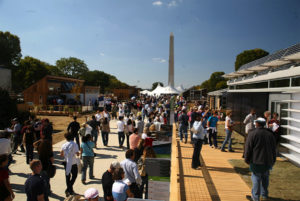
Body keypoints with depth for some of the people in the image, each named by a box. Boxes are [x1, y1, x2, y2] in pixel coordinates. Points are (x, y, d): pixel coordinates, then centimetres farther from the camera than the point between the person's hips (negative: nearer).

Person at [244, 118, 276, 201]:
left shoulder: (252, 133, -10)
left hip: (256, 161, -4)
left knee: (256, 177, 3)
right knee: (265, 177, 17)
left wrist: (247, 159, 0)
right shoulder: (270, 134, 6)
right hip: (268, 161, 5)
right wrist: (273, 160, 20)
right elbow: (274, 149, 12)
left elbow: (248, 148, -10)